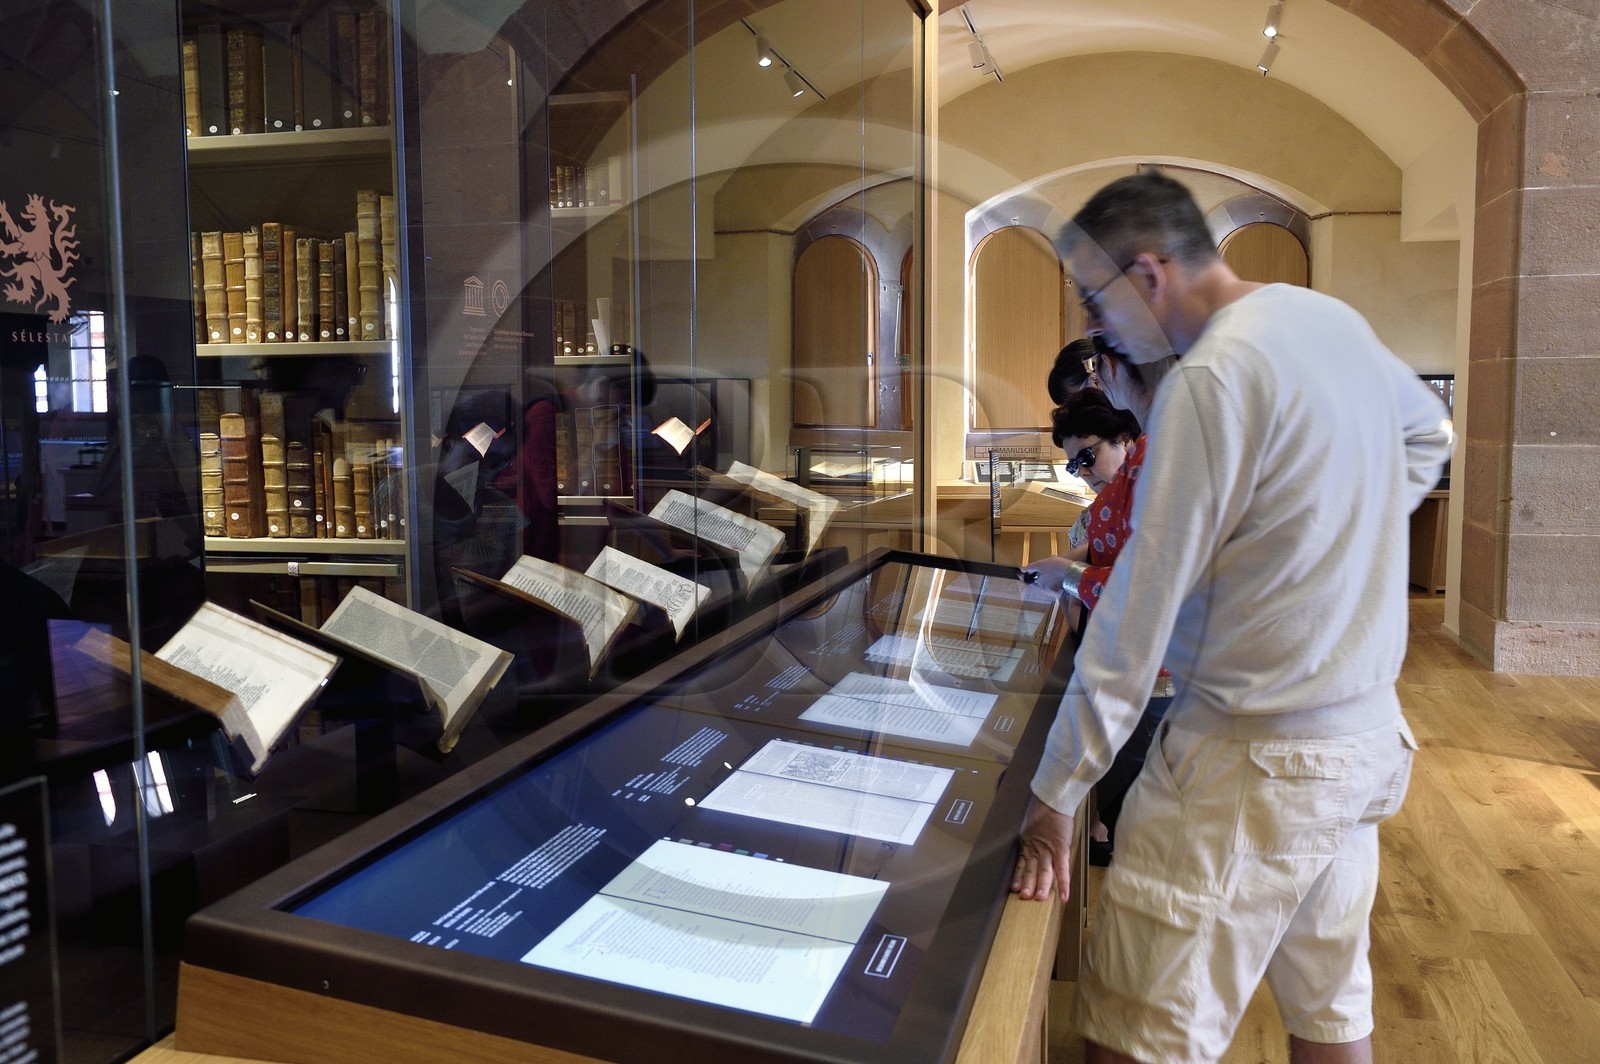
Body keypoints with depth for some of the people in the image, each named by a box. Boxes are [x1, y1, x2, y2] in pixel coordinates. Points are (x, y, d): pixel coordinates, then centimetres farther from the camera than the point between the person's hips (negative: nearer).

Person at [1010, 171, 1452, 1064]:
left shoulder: (1215, 375, -20)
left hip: (1254, 762, -9)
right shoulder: (1332, 318, 7)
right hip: (1367, 733, 9)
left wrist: (1057, 792, -14)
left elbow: (1140, 611, -20)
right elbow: (1429, 434, 28)